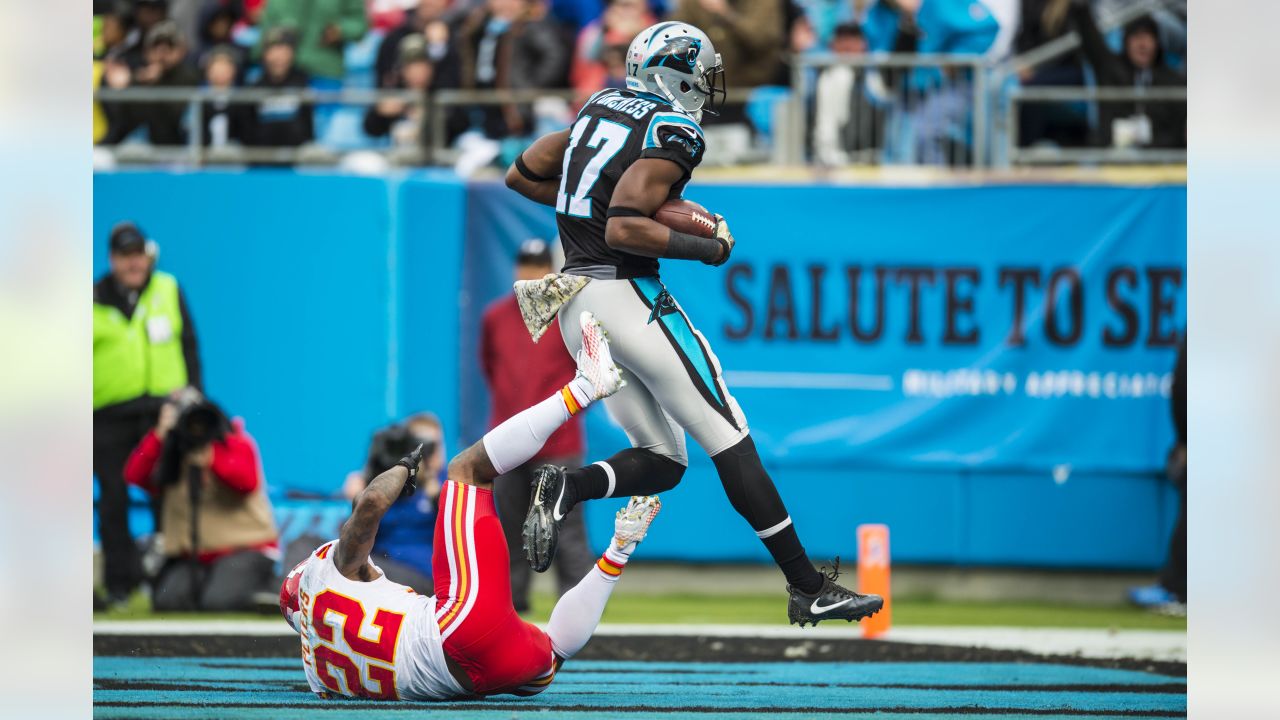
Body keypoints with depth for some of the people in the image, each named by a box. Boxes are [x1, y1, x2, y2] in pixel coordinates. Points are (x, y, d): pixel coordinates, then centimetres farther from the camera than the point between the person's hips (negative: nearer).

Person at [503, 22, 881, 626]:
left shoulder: (601, 109, 14)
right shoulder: (673, 134, -10)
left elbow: (521, 175, 21)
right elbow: (624, 231, -21)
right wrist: (711, 248, -10)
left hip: (573, 299, 8)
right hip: (626, 291, -8)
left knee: (661, 459, 12)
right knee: (729, 441, -3)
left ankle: (563, 488, -15)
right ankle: (809, 589, -4)